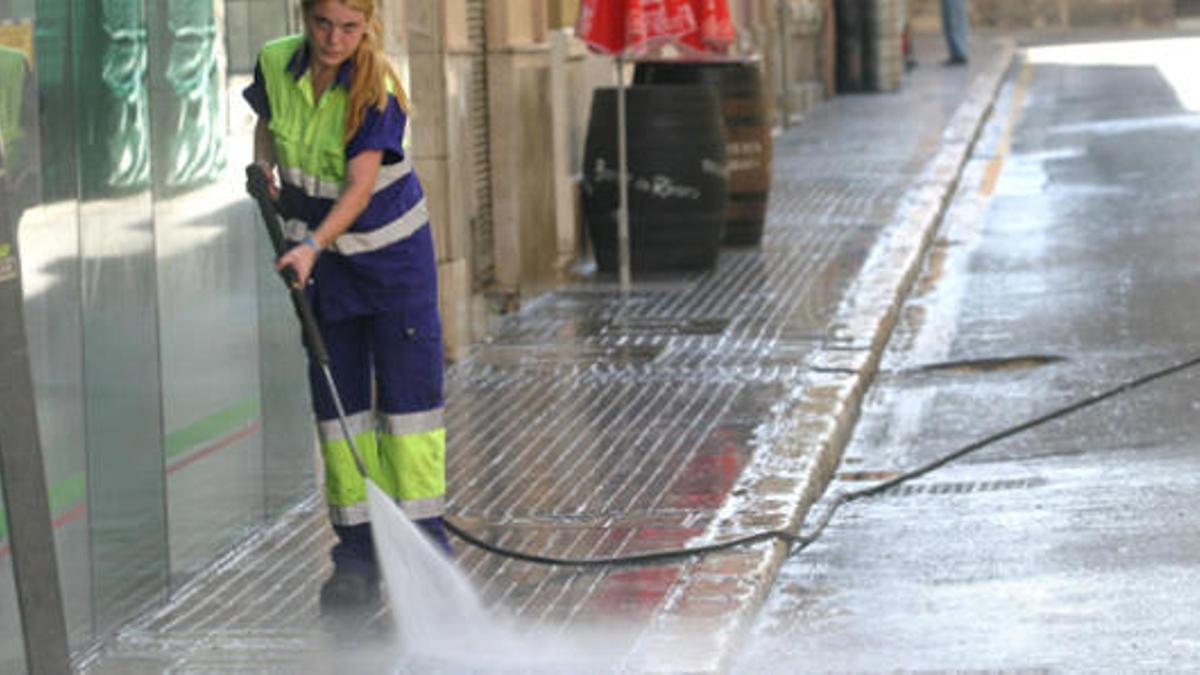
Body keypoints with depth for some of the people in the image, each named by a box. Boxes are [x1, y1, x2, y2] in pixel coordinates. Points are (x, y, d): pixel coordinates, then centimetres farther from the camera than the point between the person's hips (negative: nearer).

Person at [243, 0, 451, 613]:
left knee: (408, 390, -4)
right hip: (319, 255, 4)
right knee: (336, 398, 3)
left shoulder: (377, 92, -21)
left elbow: (360, 186, -28)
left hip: (391, 251, -4)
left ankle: (424, 543, 1)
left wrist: (312, 246, -40)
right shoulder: (275, 64, -8)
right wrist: (264, 169, -2)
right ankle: (356, 555, 7)